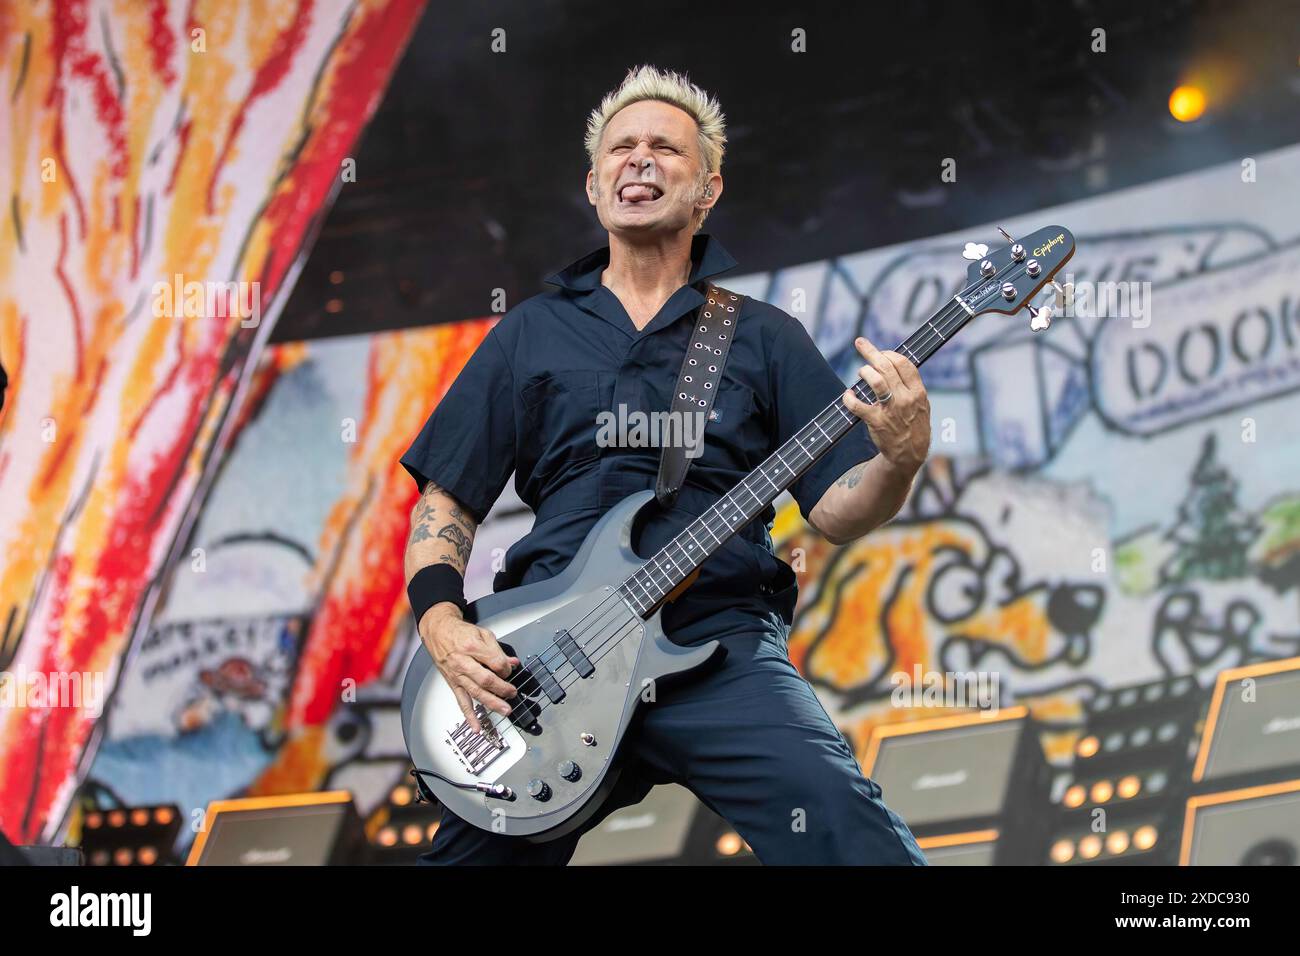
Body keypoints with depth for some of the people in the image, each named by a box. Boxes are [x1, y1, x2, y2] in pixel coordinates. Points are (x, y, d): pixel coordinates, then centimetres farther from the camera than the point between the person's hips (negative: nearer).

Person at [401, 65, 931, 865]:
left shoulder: (765, 337, 13)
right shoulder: (531, 333, 16)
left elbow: (835, 511, 6)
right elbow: (447, 500, 16)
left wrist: (900, 460, -15)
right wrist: (443, 624, -1)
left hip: (721, 647, -2)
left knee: (852, 837, -25)